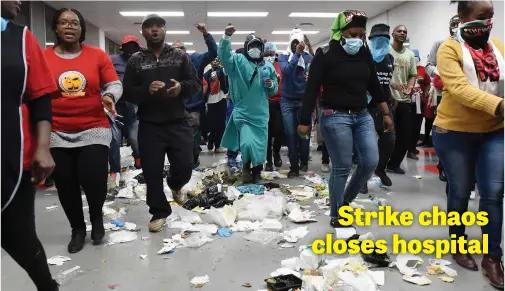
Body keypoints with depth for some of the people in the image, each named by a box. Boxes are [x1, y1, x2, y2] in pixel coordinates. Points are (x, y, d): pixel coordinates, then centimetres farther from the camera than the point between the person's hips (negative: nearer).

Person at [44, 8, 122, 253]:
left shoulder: (98, 55, 0)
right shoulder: (42, 58, -1)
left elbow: (114, 84, 3)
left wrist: (109, 96, -17)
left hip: (94, 129, -1)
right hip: (57, 134, 1)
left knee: (94, 178, -10)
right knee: (65, 185, 8)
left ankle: (97, 216, 23)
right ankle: (77, 229, 32)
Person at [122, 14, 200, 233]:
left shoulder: (180, 55, 6)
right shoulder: (135, 60, 5)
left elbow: (196, 83, 2)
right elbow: (127, 93, 0)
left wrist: (182, 87, -20)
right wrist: (146, 90, -21)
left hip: (178, 122, 0)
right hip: (149, 125, 0)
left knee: (185, 166, 1)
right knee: (152, 172, 2)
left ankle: (175, 185, 38)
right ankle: (159, 212, 20)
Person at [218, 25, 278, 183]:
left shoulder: (268, 67, 10)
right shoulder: (238, 60, 2)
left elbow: (274, 91, 13)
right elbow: (224, 55, -17)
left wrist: (271, 85, -10)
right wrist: (226, 37, -31)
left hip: (261, 113, 3)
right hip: (242, 112, -3)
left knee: (260, 145, 8)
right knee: (247, 143, -16)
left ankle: (257, 170, 29)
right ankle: (246, 166, 13)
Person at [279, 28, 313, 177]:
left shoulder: (308, 57, -1)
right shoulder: (283, 56, -1)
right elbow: (286, 71, -21)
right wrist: (296, 54, -28)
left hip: (303, 100, 0)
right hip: (287, 101, 0)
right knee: (291, 134, 1)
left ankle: (304, 161, 24)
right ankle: (294, 166, 10)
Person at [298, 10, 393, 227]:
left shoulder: (364, 54, 8)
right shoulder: (325, 55, -8)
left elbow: (374, 85, 15)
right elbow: (312, 89, -9)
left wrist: (386, 113, 14)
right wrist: (304, 121, -12)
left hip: (362, 116, 6)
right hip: (335, 117, -6)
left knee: (370, 162, 2)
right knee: (342, 167, -3)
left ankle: (345, 200, 25)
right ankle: (336, 215, 14)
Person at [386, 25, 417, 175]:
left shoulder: (410, 54, 13)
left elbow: (413, 75, 15)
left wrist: (409, 87, -5)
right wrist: (392, 84, -22)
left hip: (405, 100, 6)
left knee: (406, 135, 8)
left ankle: (394, 164, 23)